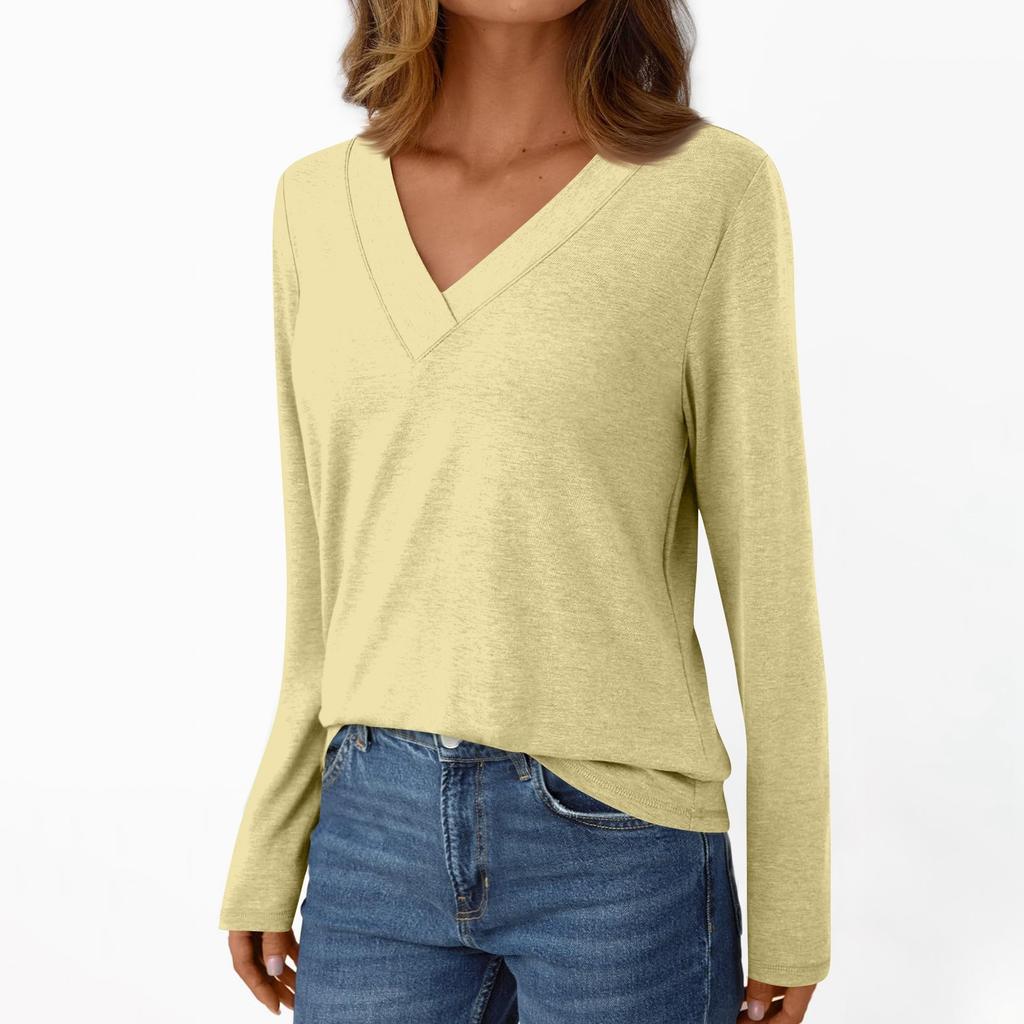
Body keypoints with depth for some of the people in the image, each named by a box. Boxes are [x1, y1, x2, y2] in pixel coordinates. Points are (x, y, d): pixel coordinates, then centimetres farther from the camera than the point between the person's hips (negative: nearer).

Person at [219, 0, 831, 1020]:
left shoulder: (715, 188, -8)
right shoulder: (318, 204, 4)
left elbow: (767, 562, -4)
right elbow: (330, 562, 9)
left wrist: (792, 913, 0)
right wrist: (268, 857, 10)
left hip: (616, 852, -3)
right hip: (383, 827, 4)